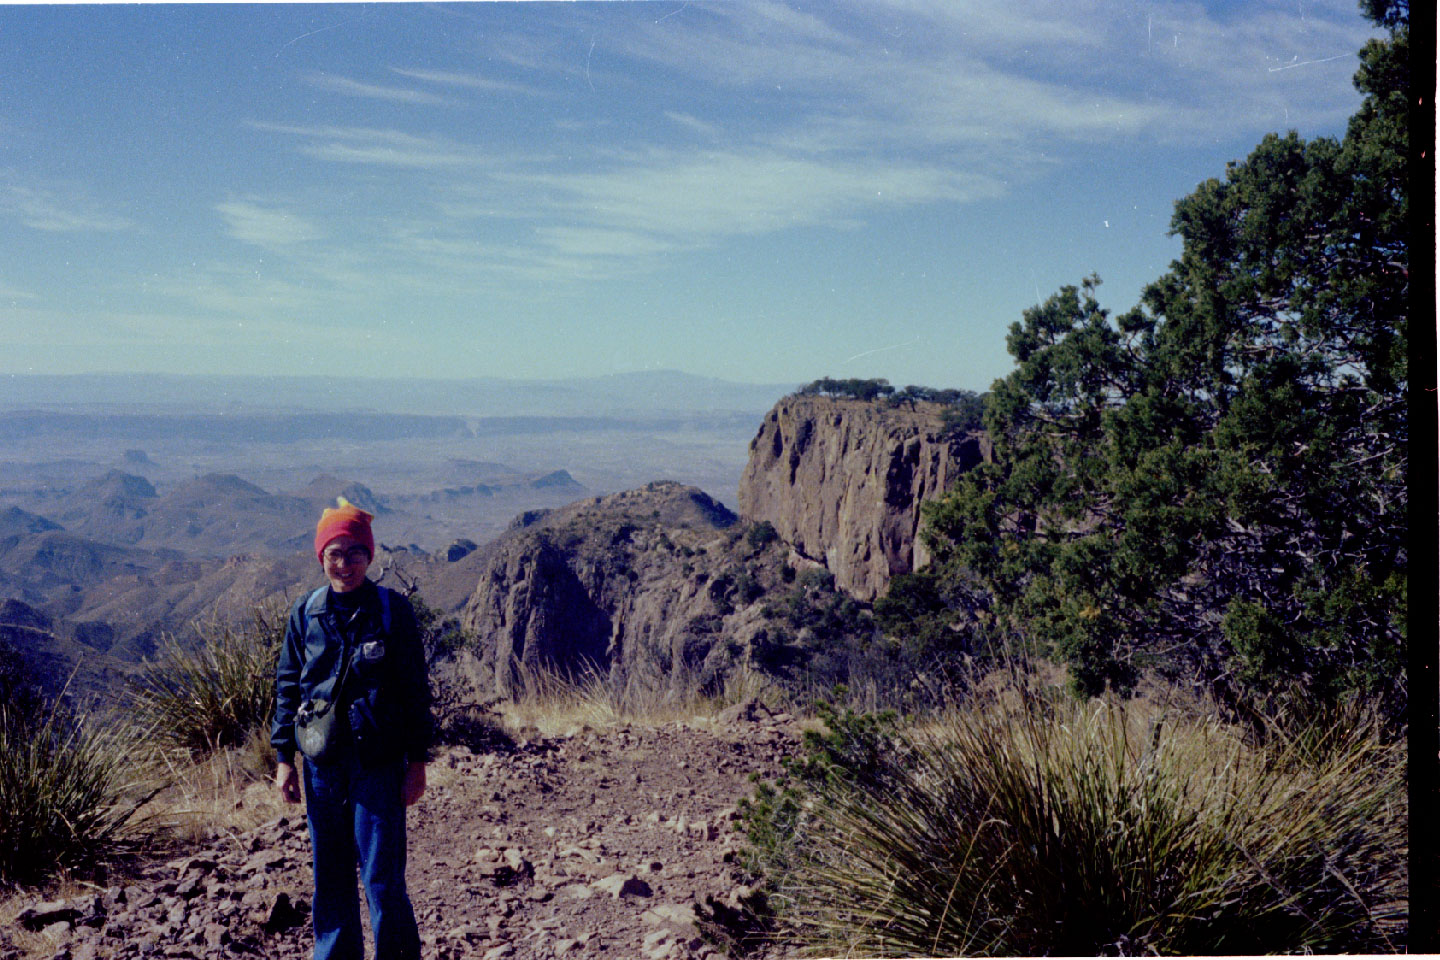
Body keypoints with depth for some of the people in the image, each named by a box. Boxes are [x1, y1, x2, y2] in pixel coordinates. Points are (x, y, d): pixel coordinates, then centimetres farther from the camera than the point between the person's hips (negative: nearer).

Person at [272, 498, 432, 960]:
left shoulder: (393, 610, -4)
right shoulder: (306, 613, 4)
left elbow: (415, 690, -1)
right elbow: (287, 687, 11)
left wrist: (417, 761, -3)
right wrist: (283, 758, 7)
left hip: (379, 761, -3)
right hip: (322, 763, 3)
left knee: (382, 876, -2)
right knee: (330, 877, 11)